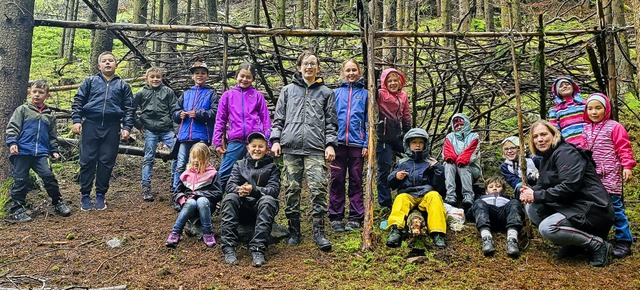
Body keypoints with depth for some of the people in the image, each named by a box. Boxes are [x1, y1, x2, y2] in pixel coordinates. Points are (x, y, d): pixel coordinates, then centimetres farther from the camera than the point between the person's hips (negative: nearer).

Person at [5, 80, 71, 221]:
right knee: (20, 180, 0)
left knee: (48, 176, -11)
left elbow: (52, 136, 23)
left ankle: (58, 203, 5)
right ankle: (16, 209, 12)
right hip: (22, 151, -2)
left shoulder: (50, 115, 17)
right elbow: (12, 127, 0)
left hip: (41, 153, 2)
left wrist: (54, 150, 14)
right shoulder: (22, 110, 6)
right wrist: (12, 142, -14)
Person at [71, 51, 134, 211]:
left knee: (106, 162, 3)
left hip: (112, 128, 1)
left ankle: (100, 195, 14)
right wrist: (76, 120, -3)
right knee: (87, 160, -1)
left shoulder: (123, 85, 14)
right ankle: (85, 195, 9)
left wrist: (127, 127, -1)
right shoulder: (90, 81, 11)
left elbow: (129, 108, 10)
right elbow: (78, 101, 8)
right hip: (90, 125, -1)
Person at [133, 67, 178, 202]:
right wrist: (138, 124, 6)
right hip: (150, 131, 0)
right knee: (148, 159, 4)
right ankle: (146, 188, 10)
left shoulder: (168, 91, 5)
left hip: (167, 129, 0)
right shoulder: (142, 93, 6)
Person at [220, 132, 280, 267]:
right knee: (230, 197, -29)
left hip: (261, 209, -1)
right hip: (242, 208, 2)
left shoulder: (272, 167, 10)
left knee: (268, 200, -34)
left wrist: (254, 190, -26)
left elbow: (274, 190, -7)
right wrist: (239, 190, -26)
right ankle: (228, 248, -36)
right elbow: (230, 185, 0)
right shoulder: (239, 165, 15)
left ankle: (257, 250, -41)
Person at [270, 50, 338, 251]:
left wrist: (330, 144, 0)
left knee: (318, 188, -11)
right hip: (290, 146, 1)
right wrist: (275, 140, 2)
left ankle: (319, 232, -4)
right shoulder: (288, 90, 16)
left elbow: (331, 122, 11)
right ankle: (294, 232, 12)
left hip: (315, 148, -1)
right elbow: (278, 118, 14)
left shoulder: (326, 93, 14)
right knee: (291, 189, 3)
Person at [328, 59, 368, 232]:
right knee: (337, 180, 2)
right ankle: (336, 217, 9)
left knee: (356, 181, 5)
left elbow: (369, 121, 5)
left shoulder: (365, 94, 8)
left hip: (357, 143, -1)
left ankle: (355, 217, 11)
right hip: (338, 142, 1)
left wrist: (367, 144, -4)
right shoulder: (336, 93, 10)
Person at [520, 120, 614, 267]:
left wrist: (537, 195, -21)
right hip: (570, 207, 10)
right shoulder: (546, 158, 15)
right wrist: (531, 191, -10)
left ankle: (598, 245, -9)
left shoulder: (566, 153, -15)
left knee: (546, 228, -26)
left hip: (592, 211, -10)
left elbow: (569, 187, -26)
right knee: (532, 209, 0)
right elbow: (543, 185, 14)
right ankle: (572, 242, 6)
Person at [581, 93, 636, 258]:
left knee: (615, 206, -5)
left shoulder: (614, 127, -6)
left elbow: (624, 148, -9)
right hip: (592, 175, 6)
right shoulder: (587, 129, 11)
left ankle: (624, 241, 4)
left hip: (610, 176, -6)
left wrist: (627, 166, -17)